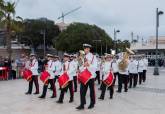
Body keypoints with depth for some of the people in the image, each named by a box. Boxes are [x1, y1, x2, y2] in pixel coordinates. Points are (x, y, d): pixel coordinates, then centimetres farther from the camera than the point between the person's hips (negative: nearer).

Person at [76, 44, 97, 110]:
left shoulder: (93, 57, -4)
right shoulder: (84, 57, 12)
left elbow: (95, 67, -13)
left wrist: (89, 65, -28)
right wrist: (80, 69, 0)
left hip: (91, 75, -5)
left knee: (92, 90, 8)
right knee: (82, 90, 0)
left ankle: (92, 104, 23)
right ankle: (82, 105, 5)